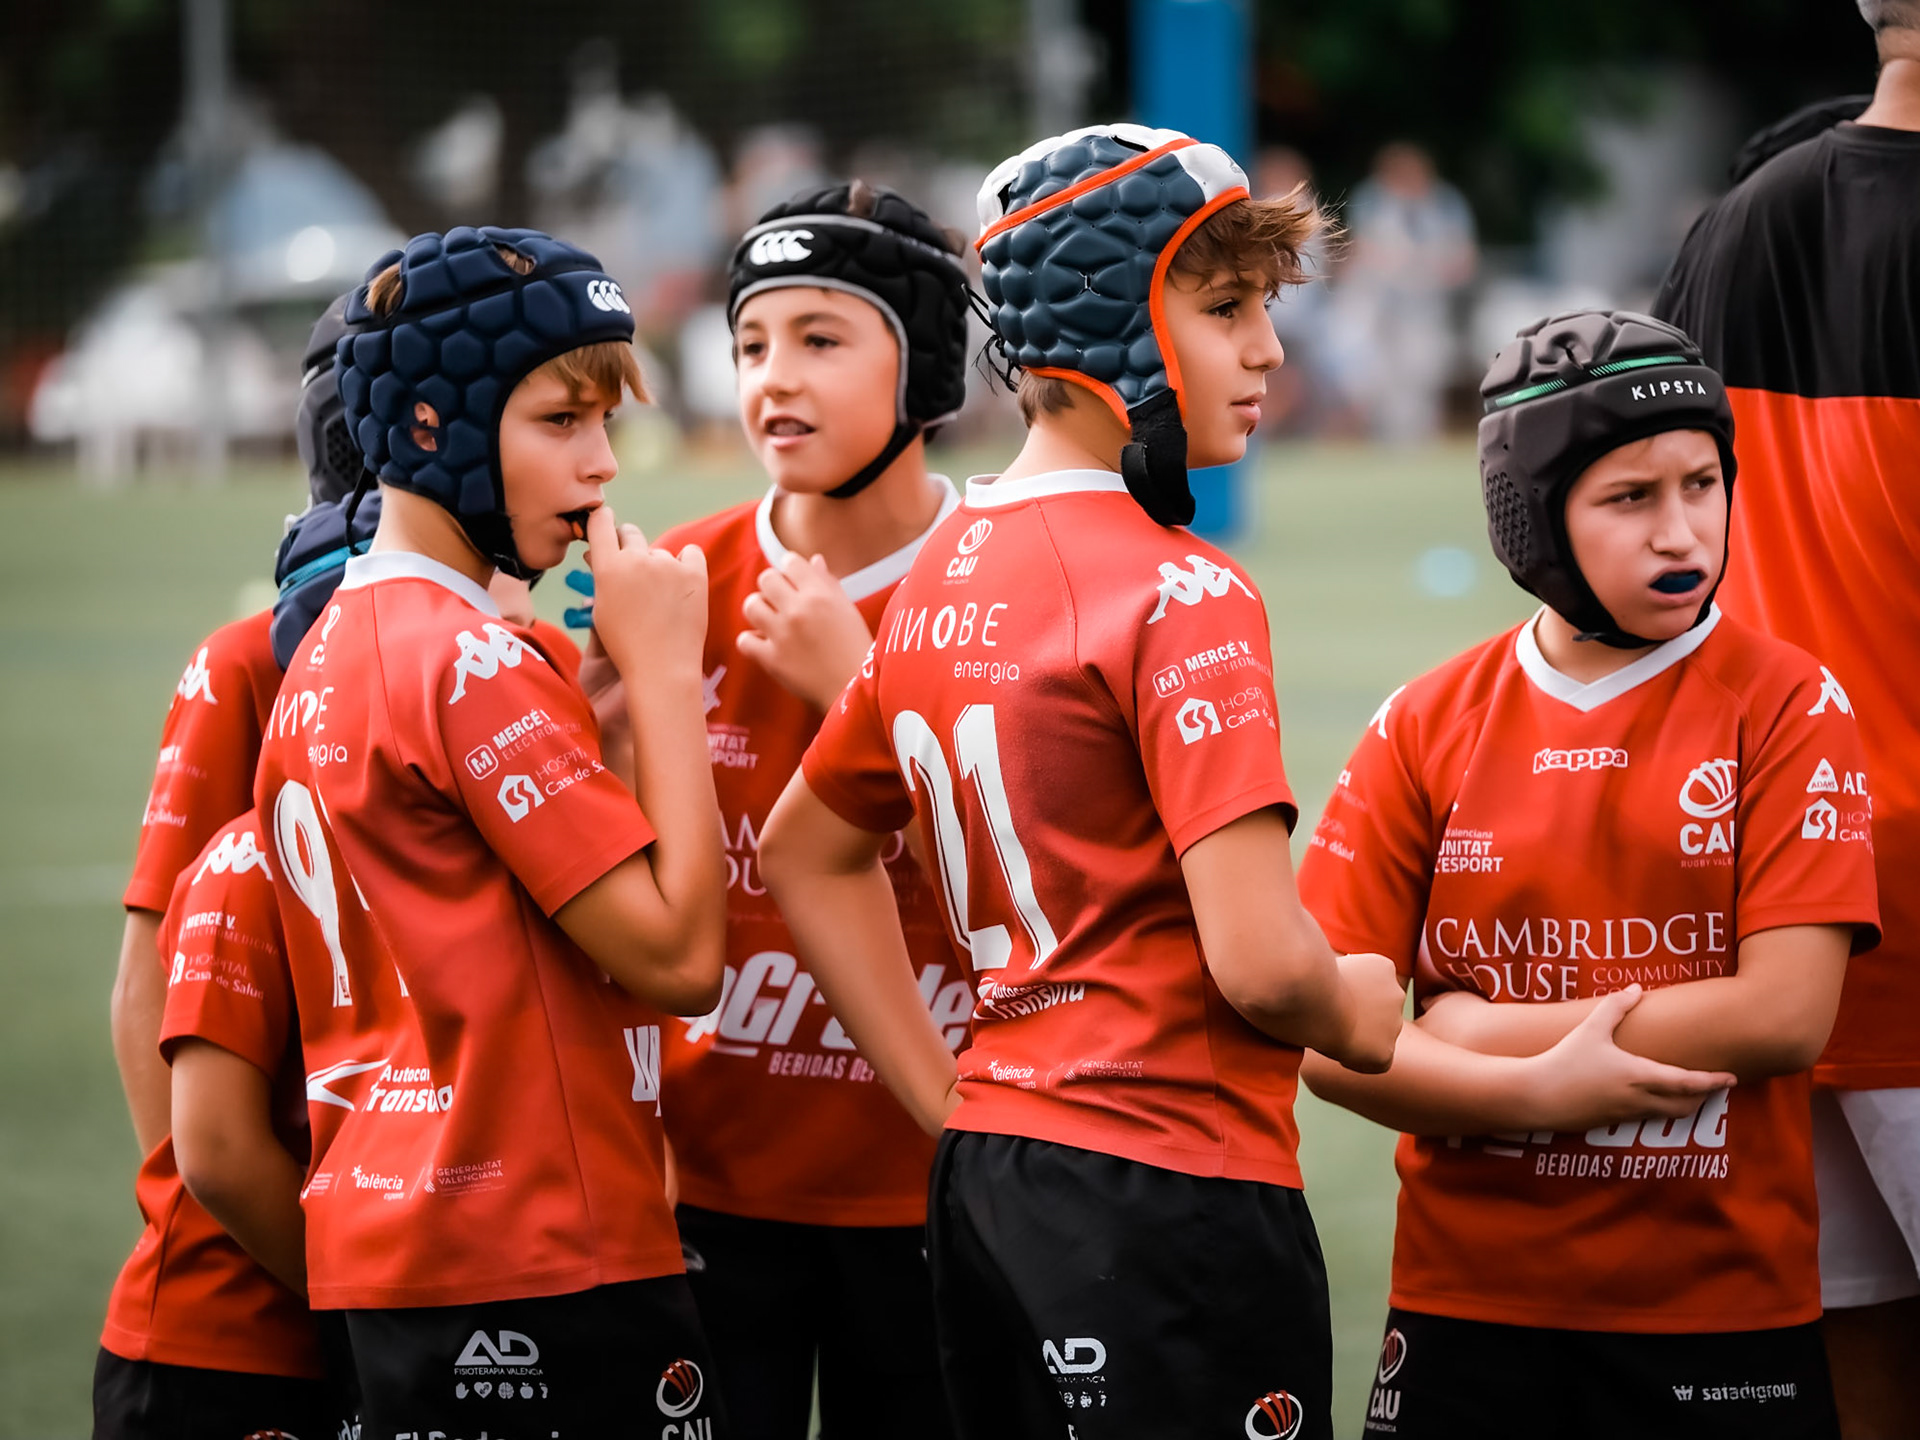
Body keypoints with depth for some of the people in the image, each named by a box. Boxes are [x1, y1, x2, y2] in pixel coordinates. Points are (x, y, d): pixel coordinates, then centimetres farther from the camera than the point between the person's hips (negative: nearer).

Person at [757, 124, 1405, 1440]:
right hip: (1165, 1186, -8)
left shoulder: (941, 577, 11)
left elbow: (807, 852, 24)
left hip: (987, 1183, 8)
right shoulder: (1180, 595, -14)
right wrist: (1358, 1013, 1)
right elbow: (1259, 960, -21)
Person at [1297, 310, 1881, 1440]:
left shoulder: (1785, 706, -2)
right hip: (1469, 1301, 2)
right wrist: (1537, 1095, -17)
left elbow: (1787, 1014, -12)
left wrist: (1490, 1030, -9)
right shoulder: (1427, 727, 3)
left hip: (1723, 1313, -1)